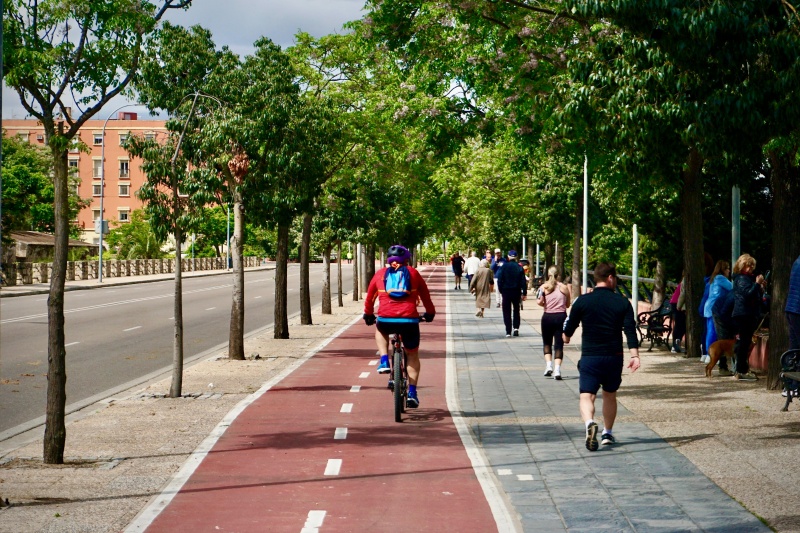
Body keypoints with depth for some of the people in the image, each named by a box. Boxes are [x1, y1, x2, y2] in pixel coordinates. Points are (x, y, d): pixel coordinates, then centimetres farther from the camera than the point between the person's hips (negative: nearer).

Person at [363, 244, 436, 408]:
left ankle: (384, 361, 15)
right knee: (412, 355, 18)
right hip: (409, 320, 0)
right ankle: (412, 393, 8)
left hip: (385, 319, 0)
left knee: (380, 330, 37)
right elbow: (425, 295, 20)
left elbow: (370, 297, 24)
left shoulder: (380, 274, 15)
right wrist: (430, 313, 36)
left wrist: (368, 315, 40)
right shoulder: (413, 273, 13)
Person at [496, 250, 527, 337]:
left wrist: (501, 291, 4)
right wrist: (524, 293, 1)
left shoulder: (504, 267, -7)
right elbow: (523, 281, -4)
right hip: (516, 291, 1)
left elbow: (499, 280, -6)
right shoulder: (519, 268, -4)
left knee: (507, 311, 5)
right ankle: (516, 328, 4)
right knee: (516, 310, 19)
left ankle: (508, 332, 0)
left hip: (506, 291, -1)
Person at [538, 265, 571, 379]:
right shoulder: (564, 287, 3)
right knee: (559, 344, 2)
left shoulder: (544, 287, -1)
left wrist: (546, 305, 10)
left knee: (547, 342, 19)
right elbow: (567, 305, 9)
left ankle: (548, 366, 5)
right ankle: (557, 369, -10)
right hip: (561, 317, 0)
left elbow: (540, 302, -11)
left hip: (548, 317, 0)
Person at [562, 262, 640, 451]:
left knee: (586, 396, -5)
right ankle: (607, 433, 28)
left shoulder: (583, 301, -3)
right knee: (610, 395, 21)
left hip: (589, 357, -2)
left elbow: (568, 328, 6)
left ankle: (590, 423, -33)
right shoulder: (622, 302, -1)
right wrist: (634, 355, -11)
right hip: (614, 357, 2)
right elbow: (630, 330, -9)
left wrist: (566, 336, 29)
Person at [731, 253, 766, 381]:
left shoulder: (749, 278, 21)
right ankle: (741, 372, -10)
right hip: (744, 314, -10)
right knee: (744, 342, -10)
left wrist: (761, 287, 11)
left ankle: (744, 370, 18)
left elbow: (756, 296, 26)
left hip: (750, 315, 10)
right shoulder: (741, 279, -11)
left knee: (745, 342, 13)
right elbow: (748, 294, -24)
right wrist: (757, 283, -20)